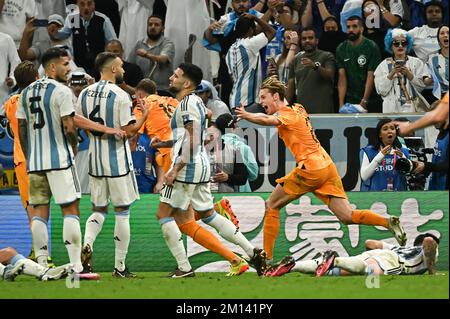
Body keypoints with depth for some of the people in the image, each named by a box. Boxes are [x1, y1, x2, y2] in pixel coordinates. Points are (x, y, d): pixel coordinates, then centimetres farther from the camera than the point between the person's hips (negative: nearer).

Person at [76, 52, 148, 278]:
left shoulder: (85, 94, 4)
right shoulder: (120, 96, -14)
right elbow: (129, 131, -15)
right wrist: (144, 116, 0)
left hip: (95, 158, 5)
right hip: (118, 160, -5)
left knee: (99, 210, 16)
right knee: (122, 212, 4)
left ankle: (87, 244, -12)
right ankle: (120, 267, 6)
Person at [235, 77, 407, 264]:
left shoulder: (287, 114, -5)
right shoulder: (297, 109, 22)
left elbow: (269, 120, -28)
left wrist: (247, 116, -43)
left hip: (311, 167, -8)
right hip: (327, 166, 8)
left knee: (271, 206, 4)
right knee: (347, 217, -1)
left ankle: (266, 257, 1)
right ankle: (389, 222, -18)